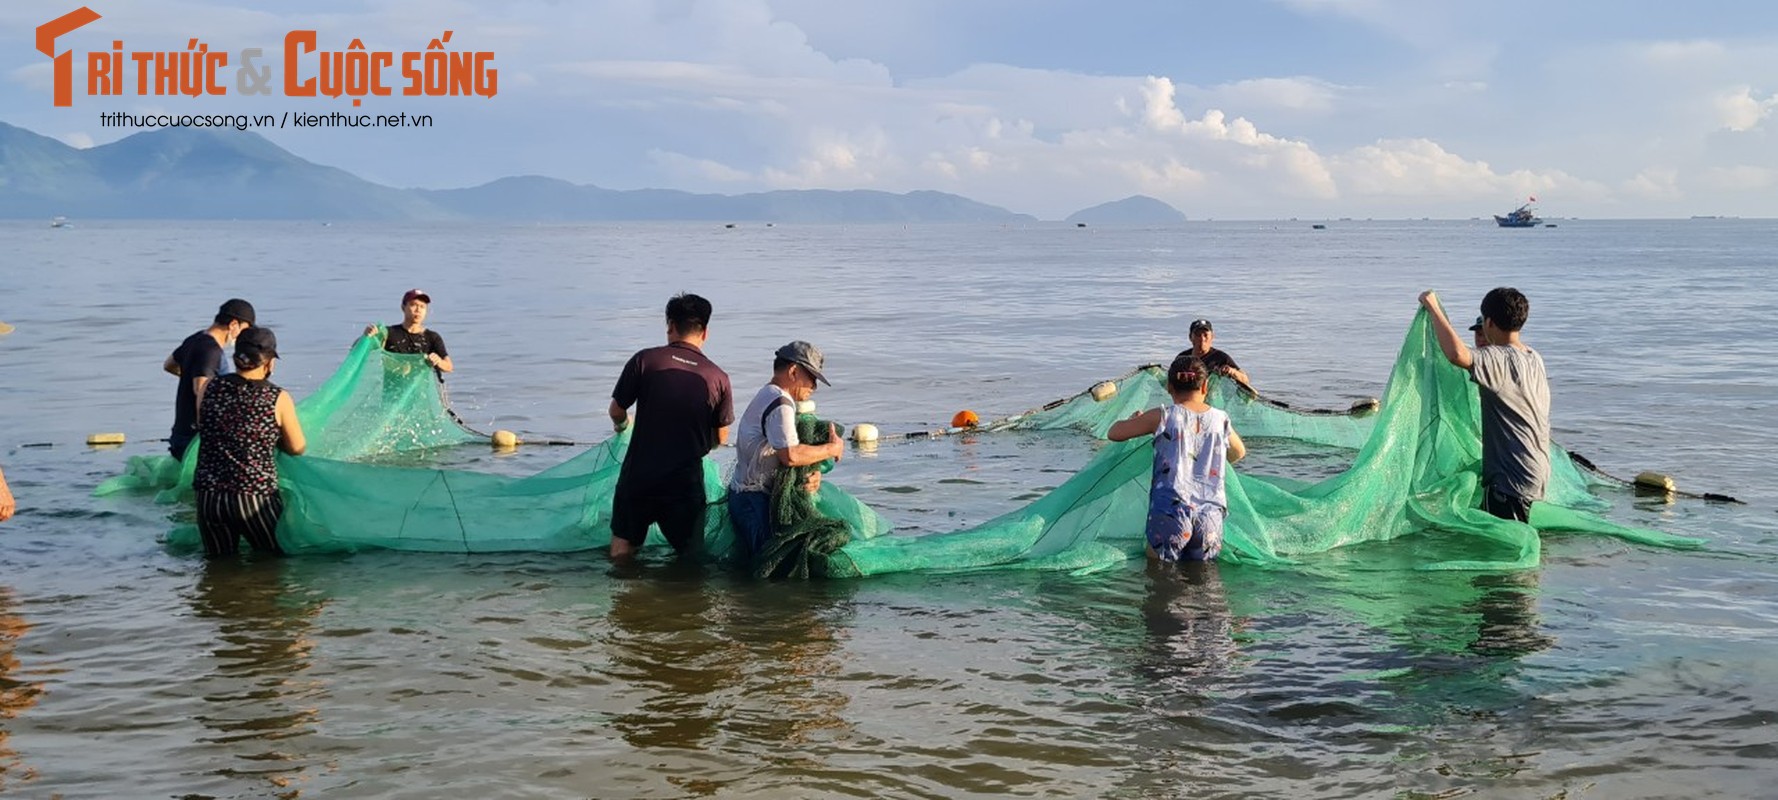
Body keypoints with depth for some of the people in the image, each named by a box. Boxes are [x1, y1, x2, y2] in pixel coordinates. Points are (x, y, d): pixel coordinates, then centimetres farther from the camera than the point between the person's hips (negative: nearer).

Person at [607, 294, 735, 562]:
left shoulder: (645, 360, -7)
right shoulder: (718, 378, -4)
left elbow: (616, 411, 1)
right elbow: (721, 439, 5)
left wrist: (621, 425, 25)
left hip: (639, 474, 0)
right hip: (687, 480, 0)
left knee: (622, 547, 15)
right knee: (690, 555, 12)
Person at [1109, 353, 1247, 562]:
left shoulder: (1163, 417, -1)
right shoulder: (1221, 419, 10)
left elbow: (1114, 433, 7)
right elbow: (1239, 453, 31)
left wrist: (1135, 418, 28)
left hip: (1170, 511, -3)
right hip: (1211, 513, 3)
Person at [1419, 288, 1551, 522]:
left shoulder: (1499, 359, -19)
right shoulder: (1534, 358, 10)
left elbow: (1457, 355, -37)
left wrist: (1434, 308, -26)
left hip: (1513, 476, -10)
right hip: (1534, 471, 10)